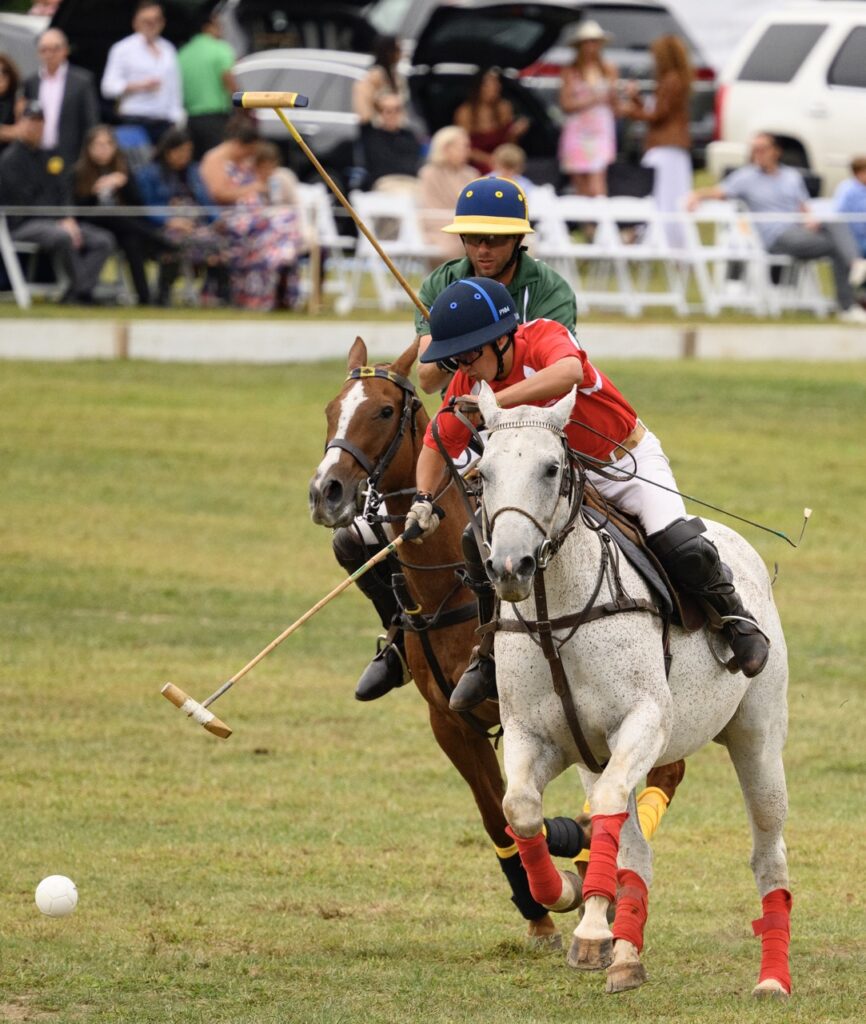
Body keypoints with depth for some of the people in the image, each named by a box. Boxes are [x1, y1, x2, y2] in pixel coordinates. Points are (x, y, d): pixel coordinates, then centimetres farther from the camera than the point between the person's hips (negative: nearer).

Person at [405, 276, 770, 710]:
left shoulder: (546, 337, -29)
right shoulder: (468, 381, -12)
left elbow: (568, 372, -53)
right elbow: (438, 446, -4)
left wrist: (496, 400, -60)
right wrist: (423, 499, -22)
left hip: (628, 461, -5)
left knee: (678, 545, -25)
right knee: (480, 539, -11)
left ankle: (733, 616, 4)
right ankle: (494, 654, 8)